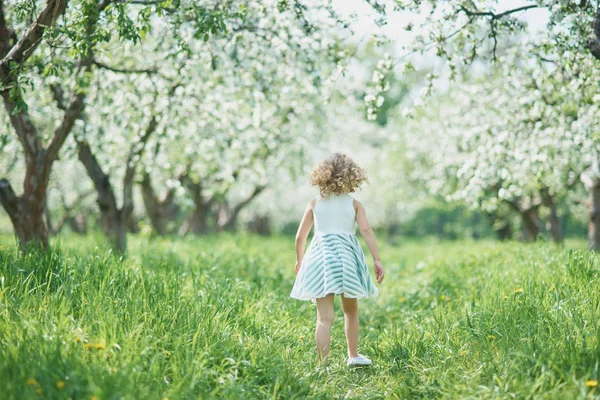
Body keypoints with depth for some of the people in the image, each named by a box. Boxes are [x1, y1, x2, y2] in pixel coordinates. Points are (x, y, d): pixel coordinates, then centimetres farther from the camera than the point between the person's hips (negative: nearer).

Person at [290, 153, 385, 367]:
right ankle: (353, 356, 32)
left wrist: (299, 260, 28)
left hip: (320, 256, 0)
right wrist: (377, 260, -10)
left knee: (325, 317, -4)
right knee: (351, 310, 21)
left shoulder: (315, 203, 10)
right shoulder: (354, 204, 6)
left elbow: (300, 236, 12)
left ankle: (323, 365, -12)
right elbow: (366, 230, -8)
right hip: (347, 256, 0)